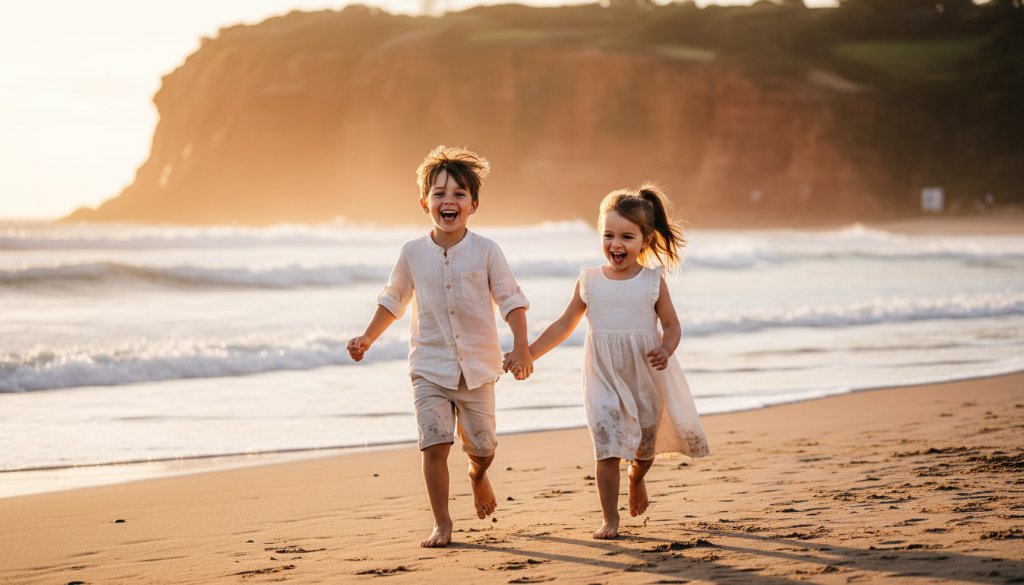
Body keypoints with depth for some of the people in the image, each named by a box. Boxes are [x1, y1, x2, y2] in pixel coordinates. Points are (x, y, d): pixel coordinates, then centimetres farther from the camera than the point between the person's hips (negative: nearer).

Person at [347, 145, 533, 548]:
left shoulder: (485, 251, -5)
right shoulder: (413, 253, 0)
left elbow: (511, 299, -3)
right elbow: (393, 300, 14)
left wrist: (520, 347, -15)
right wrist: (367, 338, 6)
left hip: (477, 367, 0)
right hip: (430, 368, 0)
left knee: (481, 446, 7)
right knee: (435, 444, -9)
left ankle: (478, 477, 44)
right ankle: (442, 523, 0)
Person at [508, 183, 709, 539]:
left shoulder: (652, 281, -4)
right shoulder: (589, 282, -1)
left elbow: (671, 325, 1)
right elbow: (564, 326, 9)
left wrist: (666, 350, -21)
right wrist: (527, 354, 5)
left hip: (646, 377, 0)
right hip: (603, 379, 0)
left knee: (646, 444, 13)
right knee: (607, 448, -9)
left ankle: (636, 479, 47)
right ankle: (610, 520, -4)